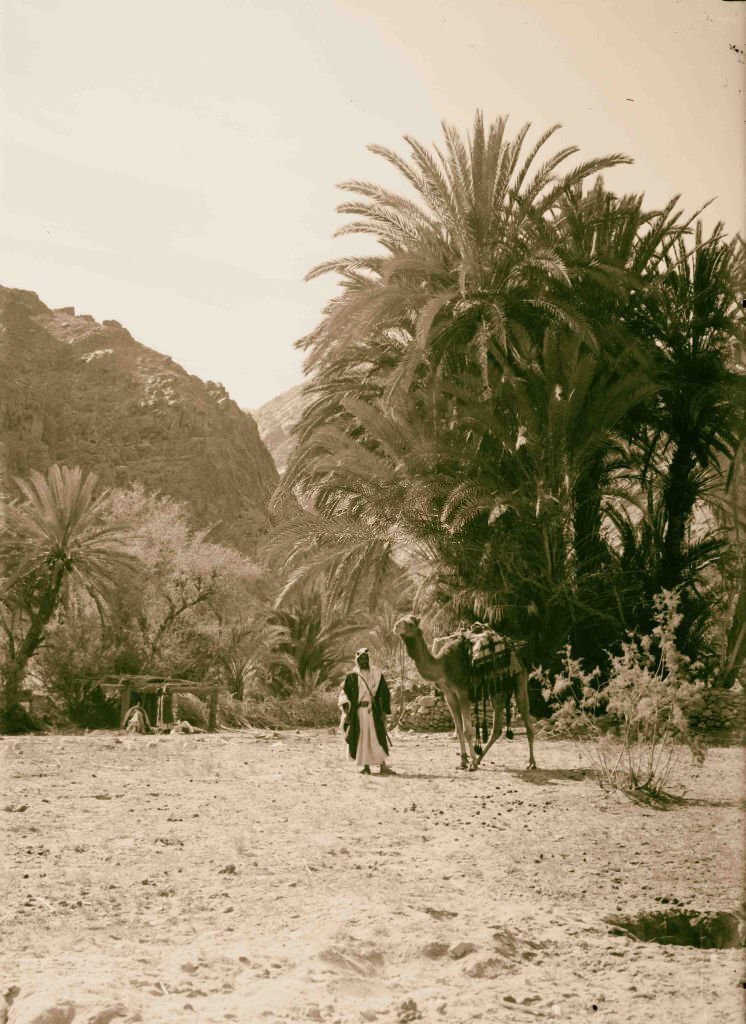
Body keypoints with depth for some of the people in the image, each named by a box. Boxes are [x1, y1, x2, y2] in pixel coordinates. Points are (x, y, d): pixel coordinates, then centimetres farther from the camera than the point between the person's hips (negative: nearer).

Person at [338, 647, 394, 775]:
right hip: (358, 712, 0)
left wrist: (384, 711, 2)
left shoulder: (377, 674, 9)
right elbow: (344, 692, 2)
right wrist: (345, 705, -14)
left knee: (378, 737, -6)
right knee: (361, 738, 1)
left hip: (374, 711, 0)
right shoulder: (351, 676, 7)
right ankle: (365, 766, 9)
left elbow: (385, 693, 9)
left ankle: (383, 766, -7)